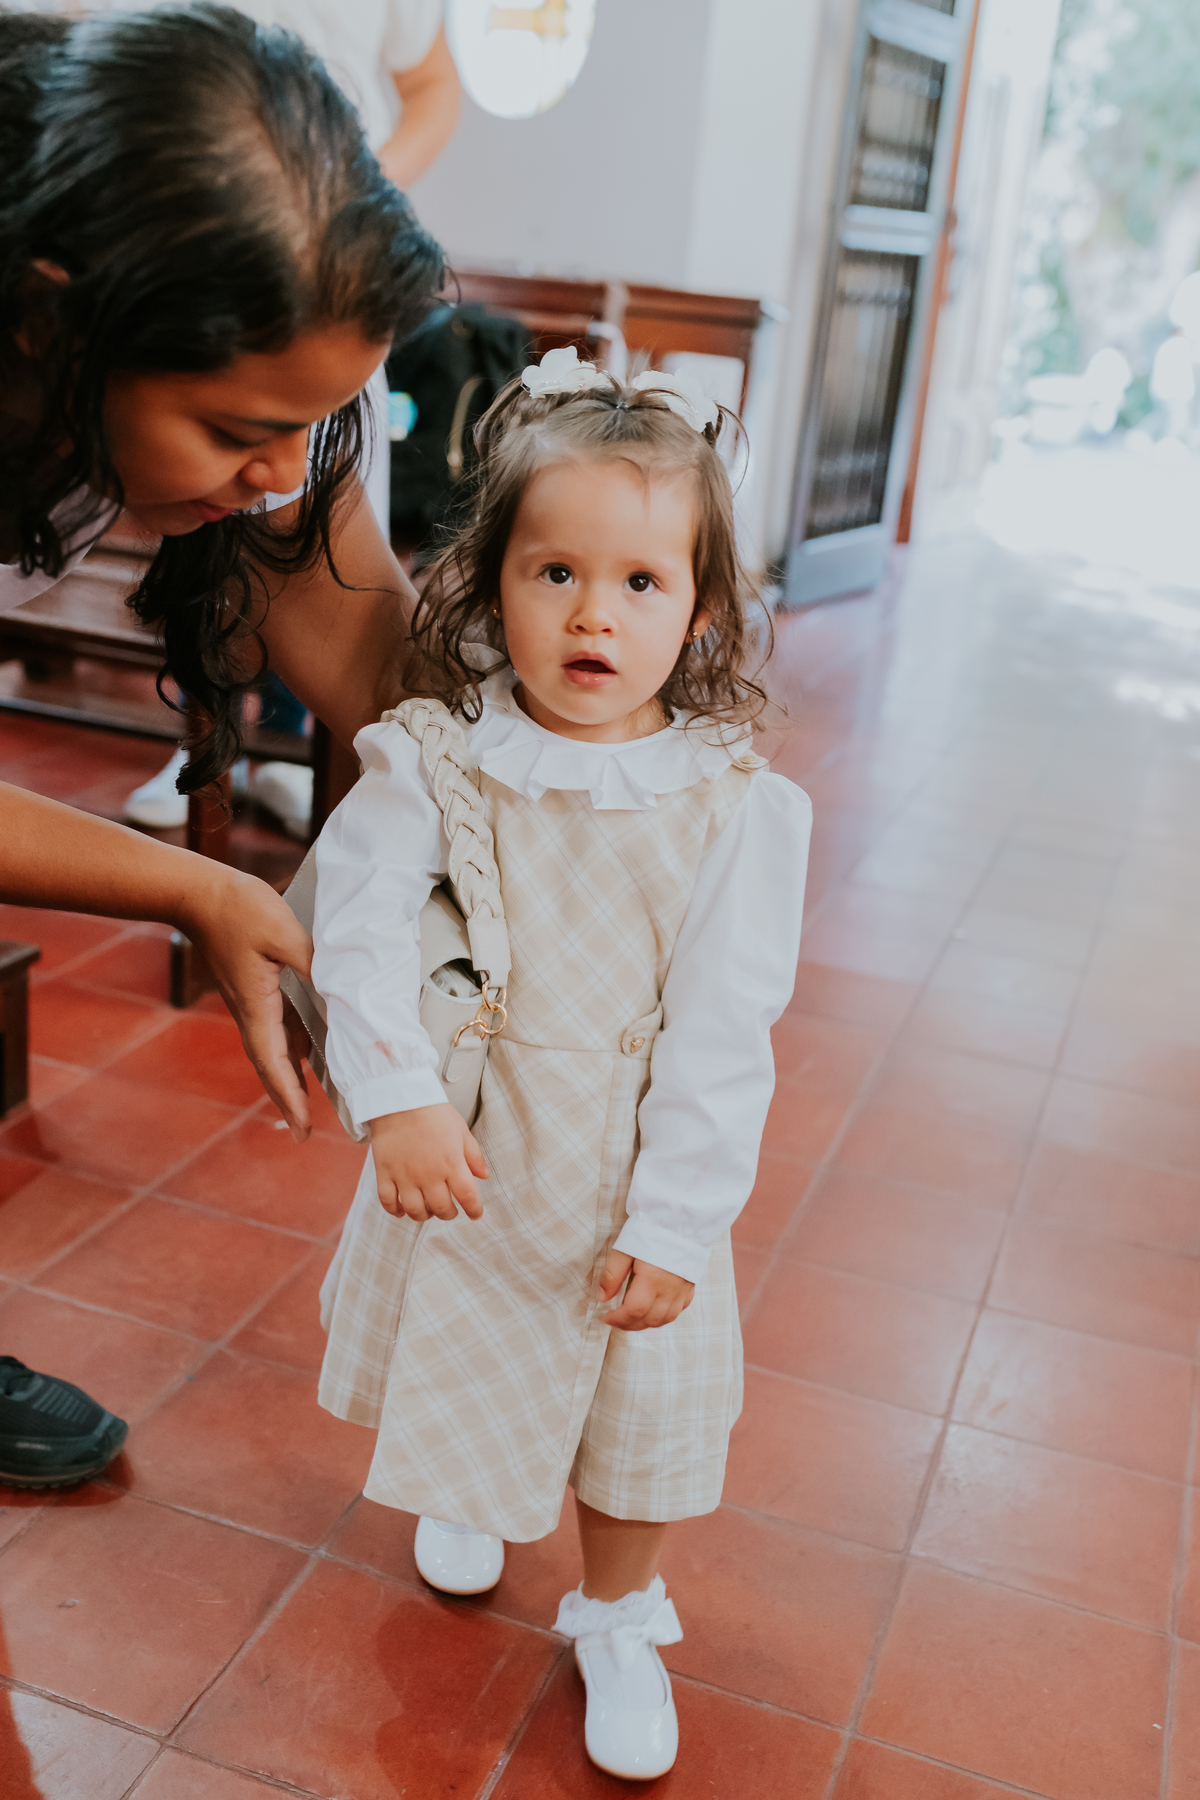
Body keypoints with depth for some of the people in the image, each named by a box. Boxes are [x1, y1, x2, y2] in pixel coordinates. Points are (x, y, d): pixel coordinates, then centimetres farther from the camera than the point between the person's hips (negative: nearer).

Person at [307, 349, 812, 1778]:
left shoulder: (730, 804, -15)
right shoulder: (432, 756, -12)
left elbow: (719, 1034, -14)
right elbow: (363, 925, -18)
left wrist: (676, 1222, -15)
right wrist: (396, 1097, -31)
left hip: (630, 1177, -1)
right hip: (456, 1151, 1)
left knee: (639, 1404, 12)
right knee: (457, 1360, 23)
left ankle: (618, 1621, 41)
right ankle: (459, 1491, 58)